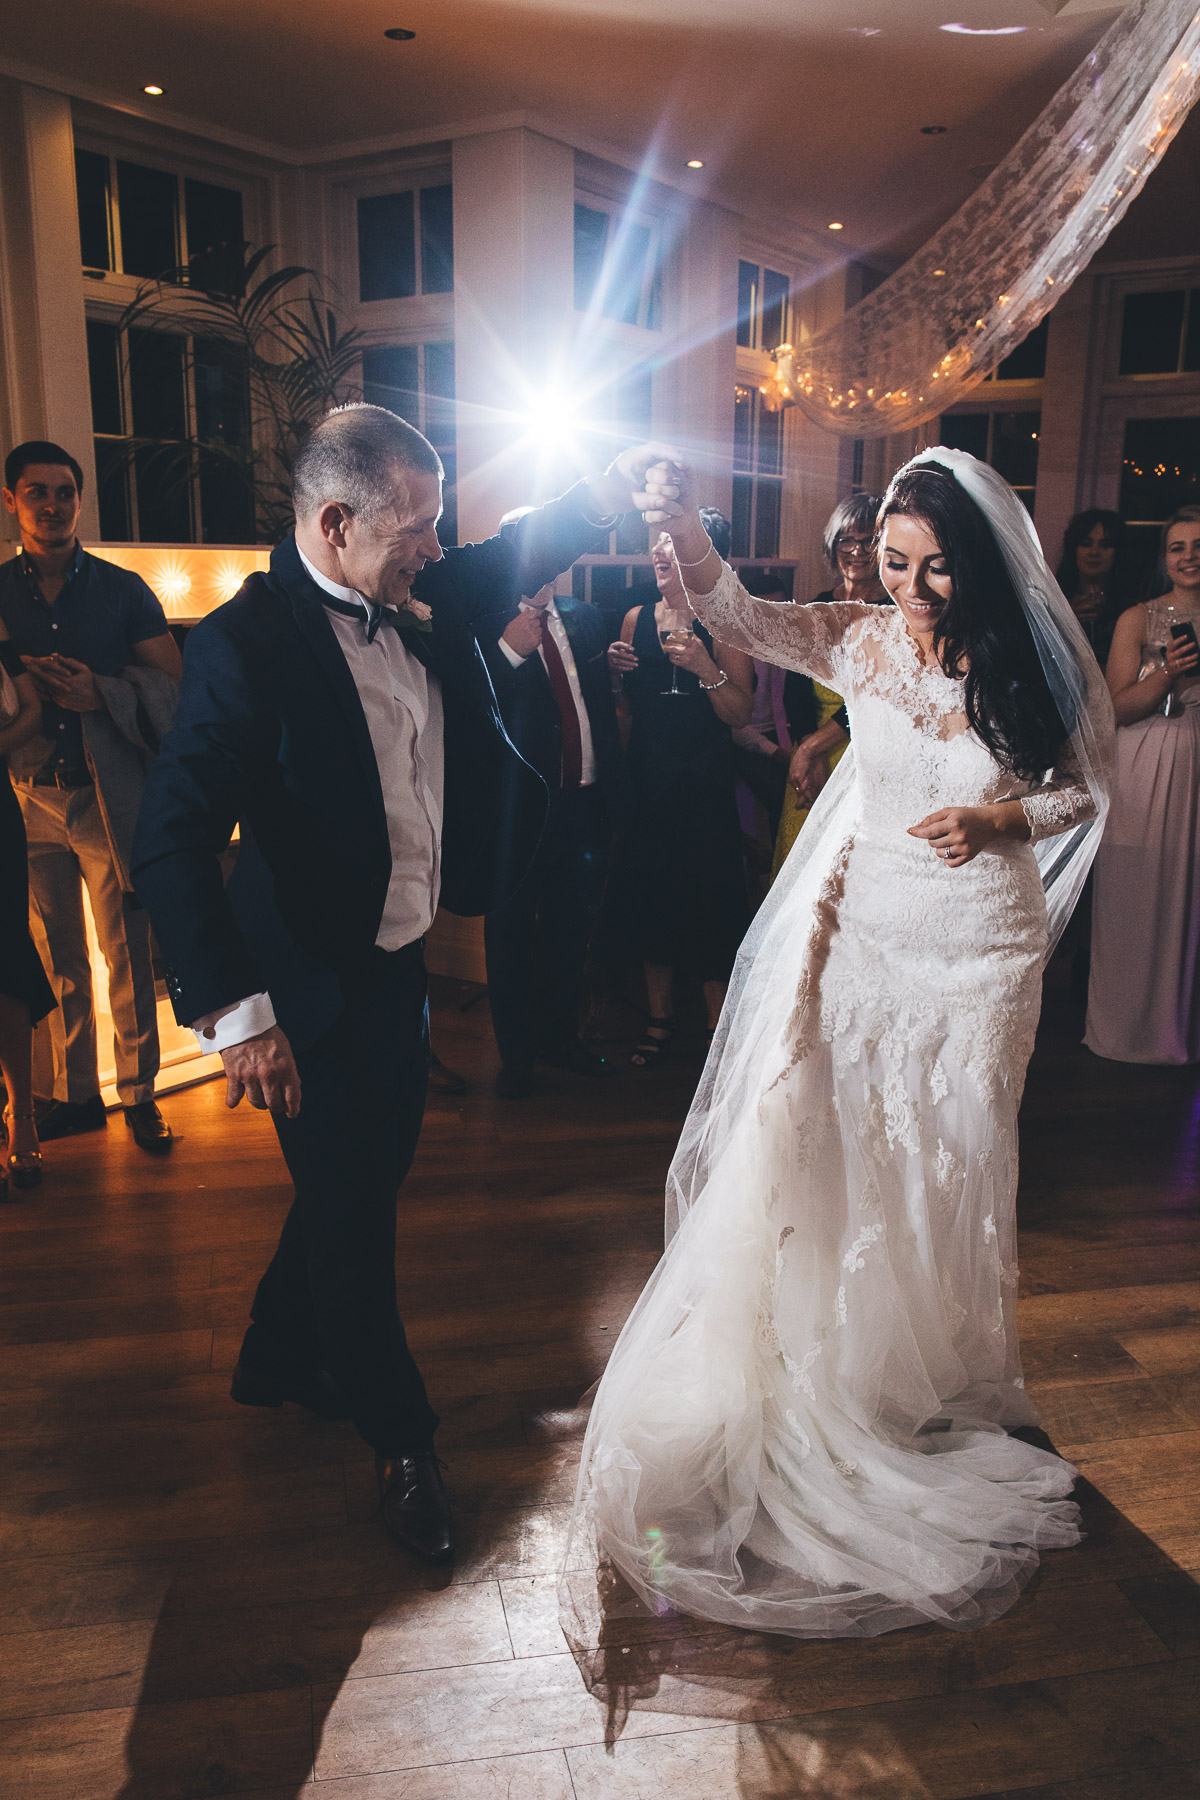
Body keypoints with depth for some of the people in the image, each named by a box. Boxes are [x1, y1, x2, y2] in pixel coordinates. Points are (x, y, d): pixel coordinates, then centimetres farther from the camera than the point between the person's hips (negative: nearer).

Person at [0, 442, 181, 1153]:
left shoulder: (123, 590, 6)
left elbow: (172, 681, 0)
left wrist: (98, 693, -16)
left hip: (112, 794, -2)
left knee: (128, 950, 1)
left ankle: (139, 1093, 12)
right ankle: (75, 1094, 20)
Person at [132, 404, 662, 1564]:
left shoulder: (418, 601, 0)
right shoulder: (247, 642, -23)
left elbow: (512, 562, 20)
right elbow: (172, 843, -27)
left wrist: (610, 490, 5)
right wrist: (235, 1014, -31)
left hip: (399, 960, 8)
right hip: (313, 989, -8)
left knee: (369, 1173, 22)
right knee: (350, 1208, 8)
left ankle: (280, 1362, 48)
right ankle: (400, 1438, 31)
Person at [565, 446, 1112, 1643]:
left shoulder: (1037, 668, -8)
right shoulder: (862, 644, -6)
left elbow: (1087, 789, 3)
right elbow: (738, 620, -20)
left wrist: (997, 820, -16)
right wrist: (686, 531, -38)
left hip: (980, 949, -1)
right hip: (868, 932, 1)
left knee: (953, 1161, 13)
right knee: (846, 1151, 7)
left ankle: (948, 1378, 40)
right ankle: (851, 1362, 31)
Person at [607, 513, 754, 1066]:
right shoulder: (636, 619, 8)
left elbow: (741, 714, -8)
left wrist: (705, 668, -22)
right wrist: (616, 669, -4)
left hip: (704, 783, -4)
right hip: (646, 781, 4)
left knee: (709, 900, 0)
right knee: (649, 895, 10)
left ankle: (718, 1026, 16)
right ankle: (660, 1017, 27)